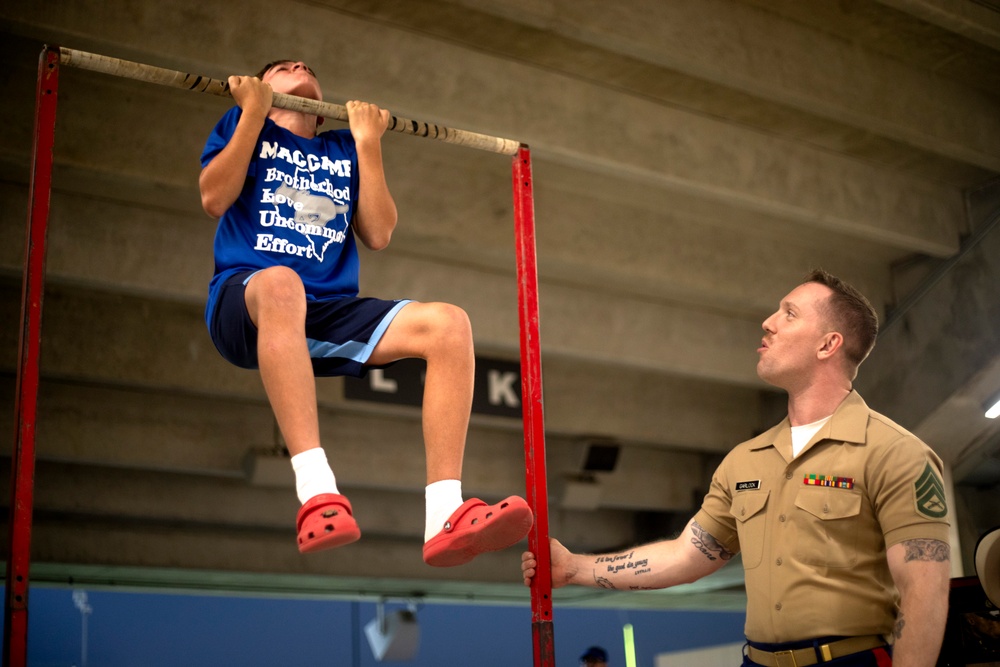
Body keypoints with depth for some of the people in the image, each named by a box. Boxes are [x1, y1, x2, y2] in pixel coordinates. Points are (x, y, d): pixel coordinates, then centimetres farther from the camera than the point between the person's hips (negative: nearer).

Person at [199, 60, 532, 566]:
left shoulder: (343, 149, 25)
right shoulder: (243, 125, 19)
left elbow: (378, 235, 13)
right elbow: (214, 199, 1)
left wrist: (367, 141, 12)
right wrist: (254, 112, 1)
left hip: (327, 314, 4)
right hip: (245, 302, -4)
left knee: (448, 324, -21)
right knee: (281, 283, -41)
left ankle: (445, 517, -33)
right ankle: (317, 493, -52)